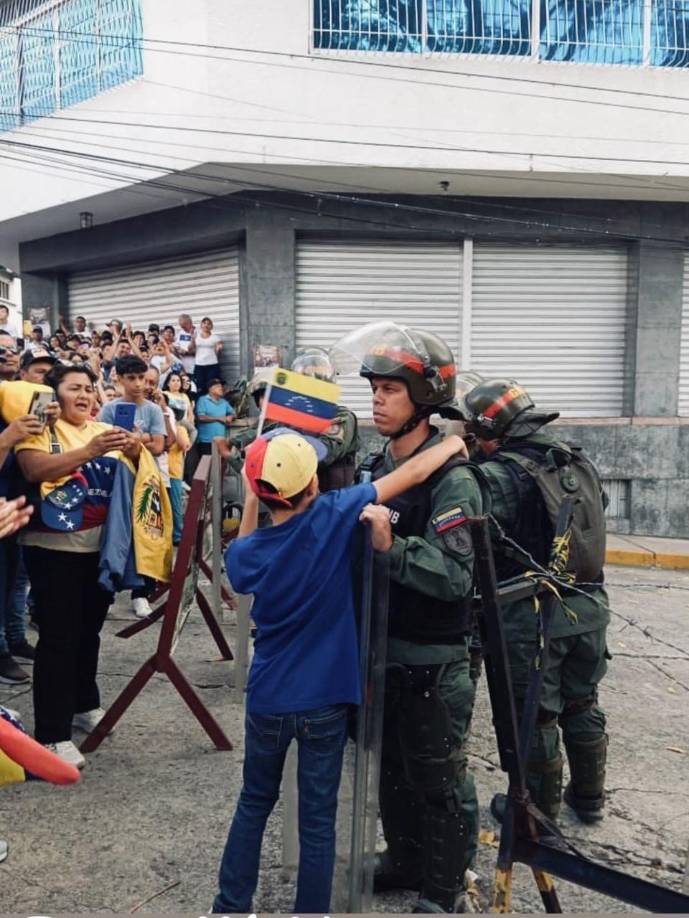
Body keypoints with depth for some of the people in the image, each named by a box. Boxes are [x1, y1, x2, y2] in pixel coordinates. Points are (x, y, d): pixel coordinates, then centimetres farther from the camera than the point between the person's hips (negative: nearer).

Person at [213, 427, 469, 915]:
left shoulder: (246, 552, -9)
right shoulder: (332, 516, -18)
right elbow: (413, 472, -9)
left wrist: (250, 500, 9)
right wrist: (455, 442, 7)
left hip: (268, 699, 3)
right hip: (324, 700, -3)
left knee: (254, 804, 22)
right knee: (318, 820, 11)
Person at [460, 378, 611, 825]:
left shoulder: (500, 475, -18)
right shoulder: (581, 464, 6)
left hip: (533, 615, -7)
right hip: (590, 605, 7)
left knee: (534, 717, 10)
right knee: (583, 707, 22)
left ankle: (540, 810, 25)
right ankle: (590, 798, 38)